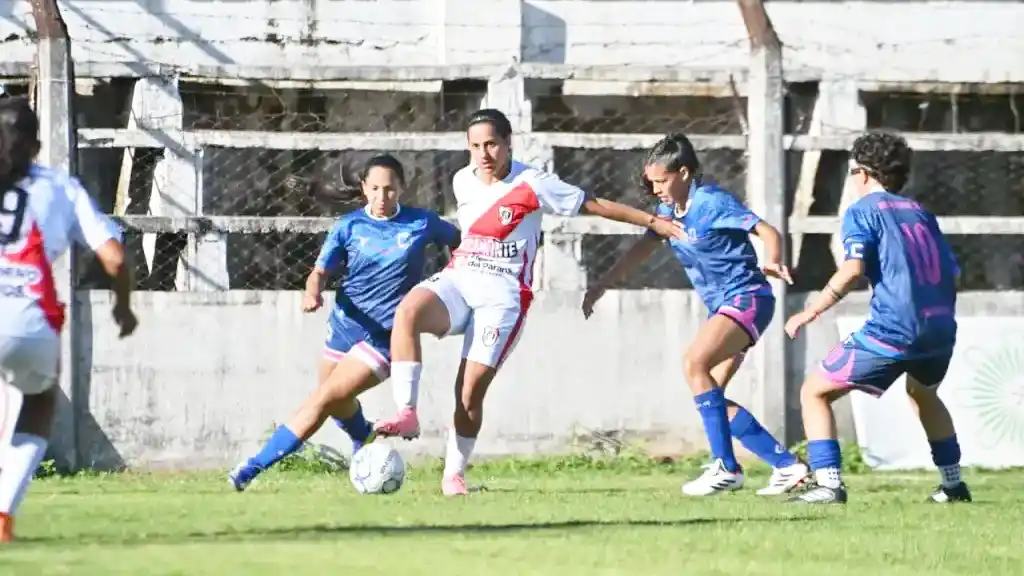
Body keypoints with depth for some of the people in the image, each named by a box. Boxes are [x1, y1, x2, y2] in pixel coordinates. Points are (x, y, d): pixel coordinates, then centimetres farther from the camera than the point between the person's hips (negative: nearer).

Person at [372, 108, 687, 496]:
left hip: (502, 294, -4)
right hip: (459, 279, 4)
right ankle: (408, 414, -33)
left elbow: (596, 206, -2)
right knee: (408, 311, -30)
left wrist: (654, 222, 1)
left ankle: (454, 474, 6)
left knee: (472, 388, -11)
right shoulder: (462, 181, 8)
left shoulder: (531, 185, -7)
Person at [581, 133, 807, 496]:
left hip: (747, 299, -10)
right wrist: (601, 287, 14)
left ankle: (725, 467, -27)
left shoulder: (711, 203, -15)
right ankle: (787, 466, 9)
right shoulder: (669, 209, 9)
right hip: (723, 306, 10)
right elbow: (642, 250, 17)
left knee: (694, 363, -27)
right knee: (712, 400, 4)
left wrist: (773, 262, -38)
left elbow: (767, 232, -18)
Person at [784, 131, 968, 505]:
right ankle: (953, 485, 36)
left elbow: (853, 268, -14)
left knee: (815, 393, 4)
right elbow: (952, 274, 17)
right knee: (922, 393, 37)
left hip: (892, 330, -7)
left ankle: (828, 484, -10)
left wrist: (810, 313, -10)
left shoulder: (862, 211, 2)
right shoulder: (920, 213, 20)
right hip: (941, 329, 7)